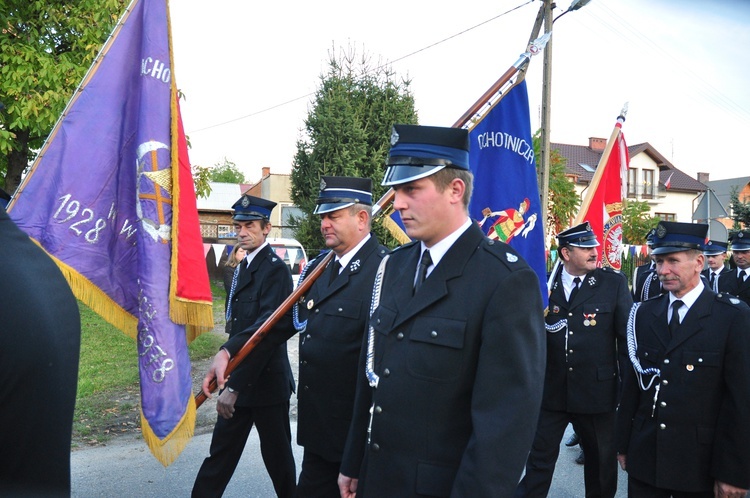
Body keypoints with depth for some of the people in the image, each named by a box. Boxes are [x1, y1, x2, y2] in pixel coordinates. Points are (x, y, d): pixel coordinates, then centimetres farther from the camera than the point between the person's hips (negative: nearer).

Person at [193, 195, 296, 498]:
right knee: (221, 450, 12)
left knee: (276, 455, 7)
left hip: (266, 381, -8)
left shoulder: (275, 269, -16)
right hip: (239, 378, 8)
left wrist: (235, 386, -24)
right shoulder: (244, 268, 13)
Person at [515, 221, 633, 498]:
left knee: (601, 460, 17)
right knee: (539, 459, 7)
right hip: (550, 390, 1)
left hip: (597, 391, 0)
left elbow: (627, 336, -2)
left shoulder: (614, 283, -4)